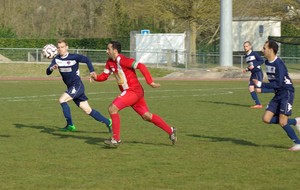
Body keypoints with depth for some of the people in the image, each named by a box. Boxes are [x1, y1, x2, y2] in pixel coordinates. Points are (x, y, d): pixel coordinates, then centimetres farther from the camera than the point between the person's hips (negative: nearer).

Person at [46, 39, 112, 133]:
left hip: (77, 85, -6)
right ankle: (107, 122, 20)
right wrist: (51, 68, -24)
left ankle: (70, 125, -13)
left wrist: (92, 71, -16)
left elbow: (87, 60, -3)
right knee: (88, 110, 7)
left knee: (62, 100, -23)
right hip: (70, 87, 6)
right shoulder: (56, 59, 3)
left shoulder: (74, 57, -12)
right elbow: (48, 72, -2)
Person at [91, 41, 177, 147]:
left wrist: (150, 82, -27)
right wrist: (96, 77, -8)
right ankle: (170, 131, 21)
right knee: (147, 116, 13)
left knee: (112, 109, -16)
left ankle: (116, 139, -10)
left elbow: (141, 66, -23)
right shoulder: (110, 62, 11)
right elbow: (104, 76, 15)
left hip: (133, 90, -9)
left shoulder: (121, 60, -17)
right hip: (129, 91, 9)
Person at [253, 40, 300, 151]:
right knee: (266, 119, 0)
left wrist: (260, 84, -26)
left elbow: (278, 84, -25)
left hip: (286, 93, -9)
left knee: (282, 122, -12)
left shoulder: (279, 64, -20)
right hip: (278, 94, 9)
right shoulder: (267, 62, 8)